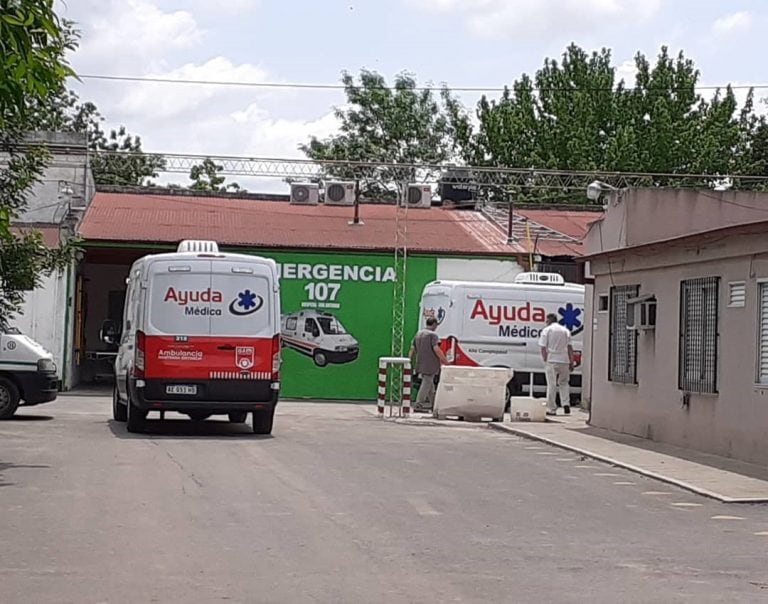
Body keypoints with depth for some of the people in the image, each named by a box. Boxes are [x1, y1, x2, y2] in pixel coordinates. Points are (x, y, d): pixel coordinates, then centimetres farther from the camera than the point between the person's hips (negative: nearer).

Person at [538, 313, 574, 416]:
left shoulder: (546, 330, 1)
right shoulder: (565, 330, 10)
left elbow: (543, 348, -5)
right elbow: (570, 348, 7)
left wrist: (545, 360, 0)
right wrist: (571, 363, 7)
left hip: (551, 361, -3)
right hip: (564, 361, 3)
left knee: (552, 385, 0)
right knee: (564, 383, 17)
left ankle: (552, 409, 2)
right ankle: (566, 404, 1)